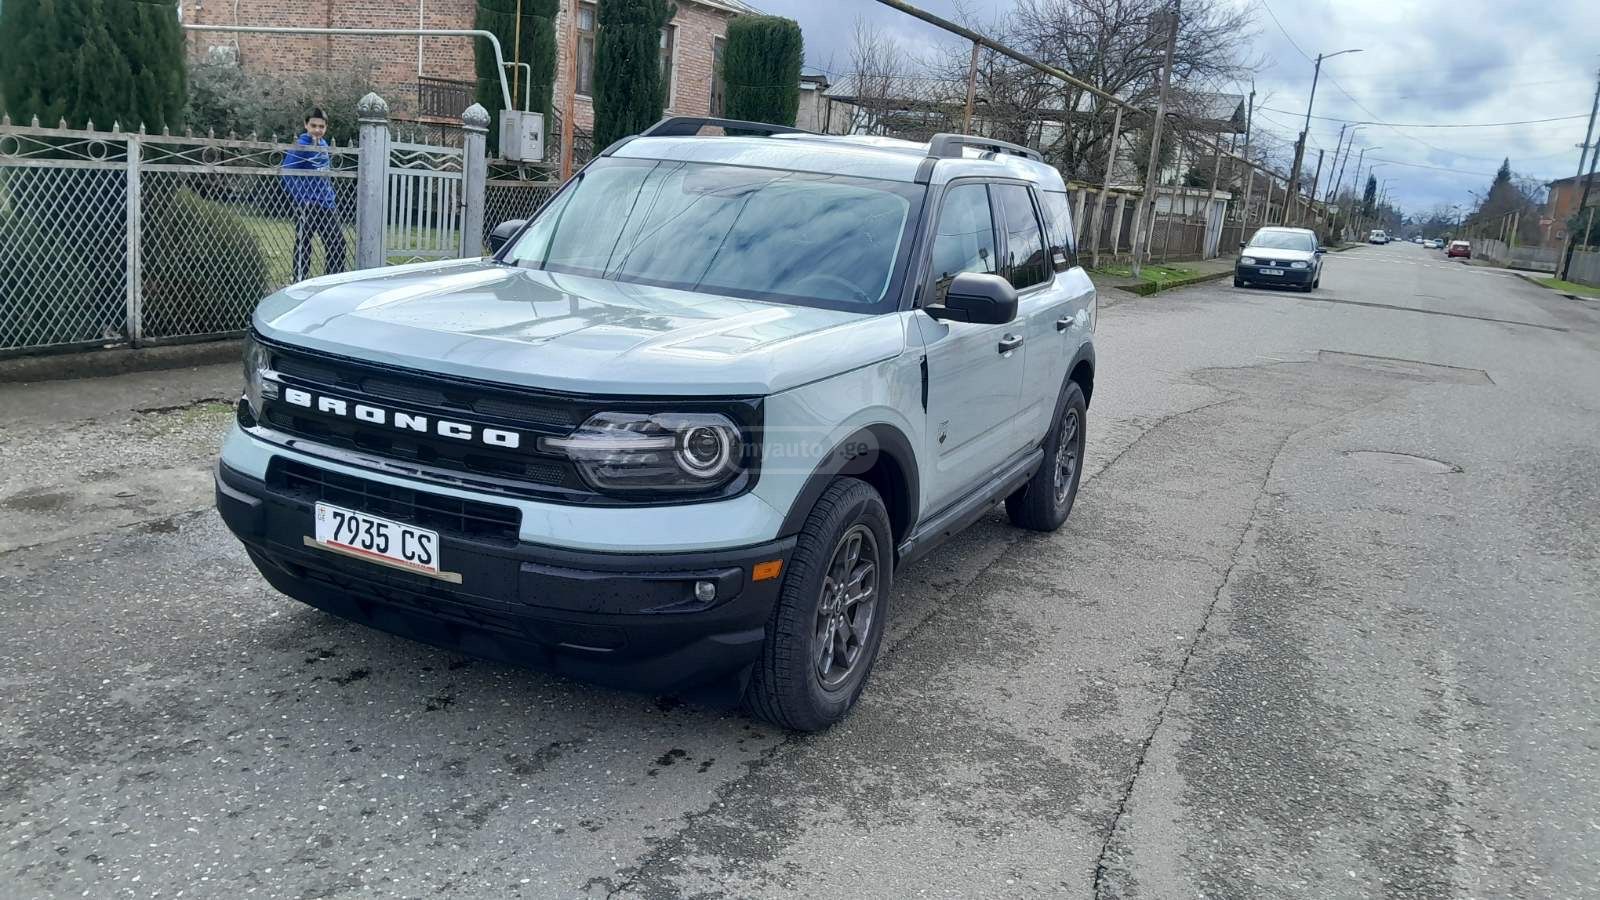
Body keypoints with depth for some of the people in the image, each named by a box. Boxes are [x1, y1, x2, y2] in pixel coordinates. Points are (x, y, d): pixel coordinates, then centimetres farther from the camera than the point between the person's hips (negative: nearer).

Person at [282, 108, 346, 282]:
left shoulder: (323, 144, 10)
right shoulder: (300, 146, -13)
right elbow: (288, 175, -16)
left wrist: (331, 198, 15)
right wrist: (302, 200, -20)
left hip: (326, 204, 7)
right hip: (307, 205, -7)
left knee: (337, 243, 9)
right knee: (303, 246, 1)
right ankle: (300, 283, 9)